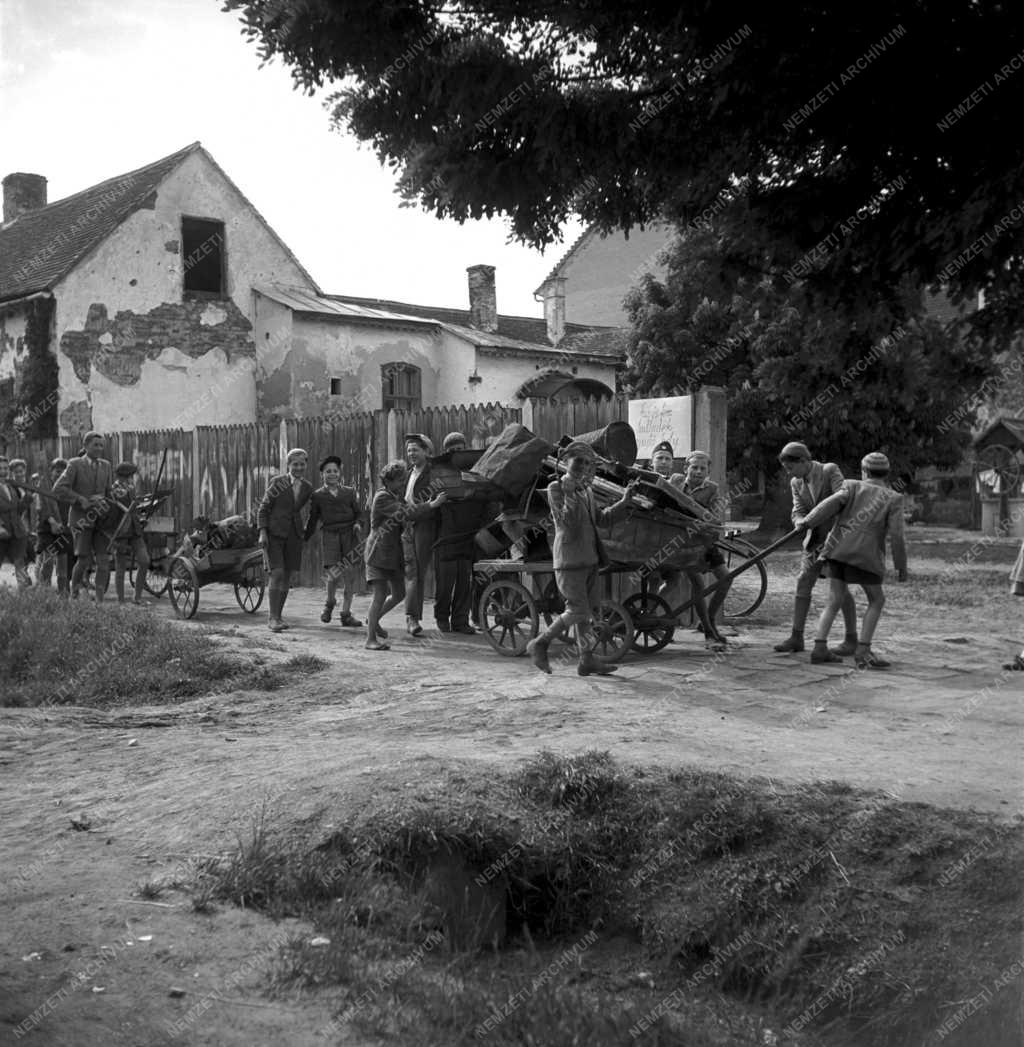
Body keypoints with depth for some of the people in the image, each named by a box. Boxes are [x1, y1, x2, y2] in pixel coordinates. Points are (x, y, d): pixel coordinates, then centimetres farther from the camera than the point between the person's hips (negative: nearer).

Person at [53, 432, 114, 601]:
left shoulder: (106, 466, 11)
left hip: (101, 519, 4)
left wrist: (103, 502, -5)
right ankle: (73, 596, 11)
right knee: (84, 560, -9)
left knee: (104, 560, -5)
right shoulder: (75, 464, -3)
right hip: (81, 518, -4)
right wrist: (81, 499, -15)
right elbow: (58, 490, -10)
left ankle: (99, 600, 1)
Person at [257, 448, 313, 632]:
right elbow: (263, 508, -7)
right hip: (273, 534, -5)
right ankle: (273, 618, -11)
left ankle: (276, 617, 16)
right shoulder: (277, 482, -9)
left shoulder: (307, 488, 4)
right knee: (277, 574, -15)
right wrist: (262, 533, -15)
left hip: (293, 536, 5)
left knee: (287, 577, 5)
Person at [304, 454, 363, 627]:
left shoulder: (349, 492, 12)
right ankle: (330, 603, 15)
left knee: (350, 575, -3)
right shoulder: (317, 495, 9)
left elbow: (359, 512, 15)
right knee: (334, 573, -14)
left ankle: (346, 614, 7)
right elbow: (313, 520, 16)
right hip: (330, 535, -1)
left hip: (349, 535, 1)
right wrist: (304, 539, 14)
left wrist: (357, 524, -5)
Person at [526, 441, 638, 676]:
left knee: (586, 611, 8)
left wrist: (624, 502, 17)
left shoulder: (585, 491, 17)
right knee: (578, 611, -11)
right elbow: (566, 521, -20)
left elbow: (601, 518, 25)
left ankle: (586, 660, 13)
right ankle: (539, 644, 2)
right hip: (569, 560, -8)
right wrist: (571, 492, -25)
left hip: (589, 559, 8)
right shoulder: (555, 488, -8)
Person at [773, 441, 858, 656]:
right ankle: (796, 637, 0)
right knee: (803, 582, -3)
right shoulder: (796, 483, 5)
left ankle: (851, 638, 2)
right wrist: (802, 522, -27)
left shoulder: (830, 470, -13)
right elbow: (798, 512, -3)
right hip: (815, 537, 6)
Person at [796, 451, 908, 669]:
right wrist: (902, 567, 6)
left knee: (835, 600, 11)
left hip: (836, 550, 4)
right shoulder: (893, 499, 6)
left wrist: (806, 522, 3)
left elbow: (830, 504, -5)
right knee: (876, 601, 8)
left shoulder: (853, 487, 11)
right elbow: (896, 536, -2)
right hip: (863, 555, -4)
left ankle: (820, 648, 0)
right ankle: (862, 652, -2)